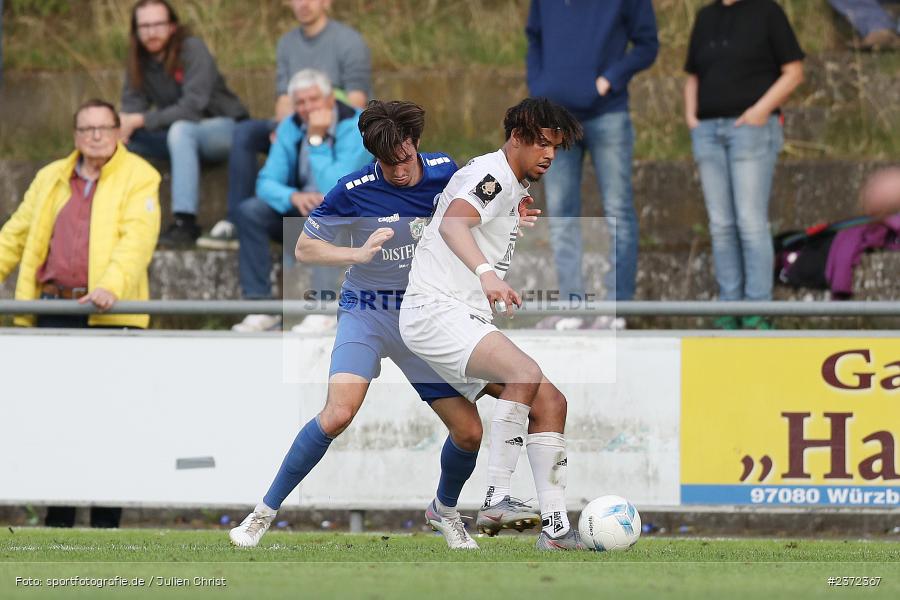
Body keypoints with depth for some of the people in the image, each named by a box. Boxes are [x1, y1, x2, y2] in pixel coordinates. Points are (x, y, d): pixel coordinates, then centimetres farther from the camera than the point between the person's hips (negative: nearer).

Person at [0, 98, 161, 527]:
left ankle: (106, 521, 2)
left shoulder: (139, 179, 2)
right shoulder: (51, 179, 18)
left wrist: (111, 286, -28)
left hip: (109, 316, -5)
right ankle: (57, 519, 11)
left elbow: (138, 237, -13)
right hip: (54, 312, 5)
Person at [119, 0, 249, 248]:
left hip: (224, 127, -7)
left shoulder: (192, 49, -19)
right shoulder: (139, 59, -1)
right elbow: (132, 104, -4)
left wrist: (141, 120, -32)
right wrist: (124, 124, -29)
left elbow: (192, 108, -28)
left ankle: (185, 224, -45)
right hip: (178, 136, 7)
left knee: (180, 130, -39)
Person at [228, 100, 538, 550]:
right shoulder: (354, 191, -17)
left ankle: (444, 510, 32)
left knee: (469, 432, -1)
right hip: (367, 311, -4)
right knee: (339, 412, -27)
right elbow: (304, 248, -7)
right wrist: (359, 253, -22)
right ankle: (265, 512, -15)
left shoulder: (444, 171, -5)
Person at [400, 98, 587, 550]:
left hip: (470, 322, 10)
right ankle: (496, 502, -30)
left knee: (551, 403, 3)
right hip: (435, 310, -10)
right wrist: (487, 272, -49)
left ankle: (556, 527, 0)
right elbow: (453, 223, -34)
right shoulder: (490, 175, -12)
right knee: (526, 373, -31)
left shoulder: (514, 188, 20)